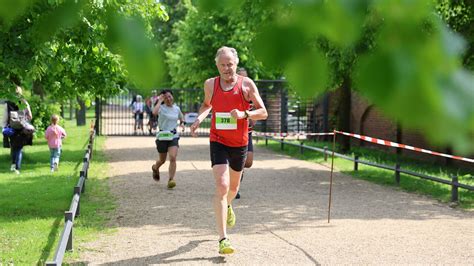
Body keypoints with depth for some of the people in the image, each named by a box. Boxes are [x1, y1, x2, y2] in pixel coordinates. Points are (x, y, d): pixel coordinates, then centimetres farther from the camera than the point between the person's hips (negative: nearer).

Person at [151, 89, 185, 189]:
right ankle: (155, 168, 48)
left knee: (173, 158, -17)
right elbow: (154, 112, -32)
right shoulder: (161, 108, -7)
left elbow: (181, 117, 27)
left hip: (174, 136, 2)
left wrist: (182, 122, 4)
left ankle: (171, 180, -15)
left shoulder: (177, 108, 7)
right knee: (162, 160, 13)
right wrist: (160, 101, -20)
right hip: (162, 136, -2)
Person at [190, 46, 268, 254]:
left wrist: (244, 114, -24)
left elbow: (263, 112, -6)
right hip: (218, 141, -1)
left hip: (240, 143, 1)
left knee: (233, 186, 21)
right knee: (221, 186, -17)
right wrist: (199, 119, 0)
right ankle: (223, 239, -18)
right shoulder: (210, 84, -1)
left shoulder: (246, 84, -7)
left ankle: (227, 206, 58)